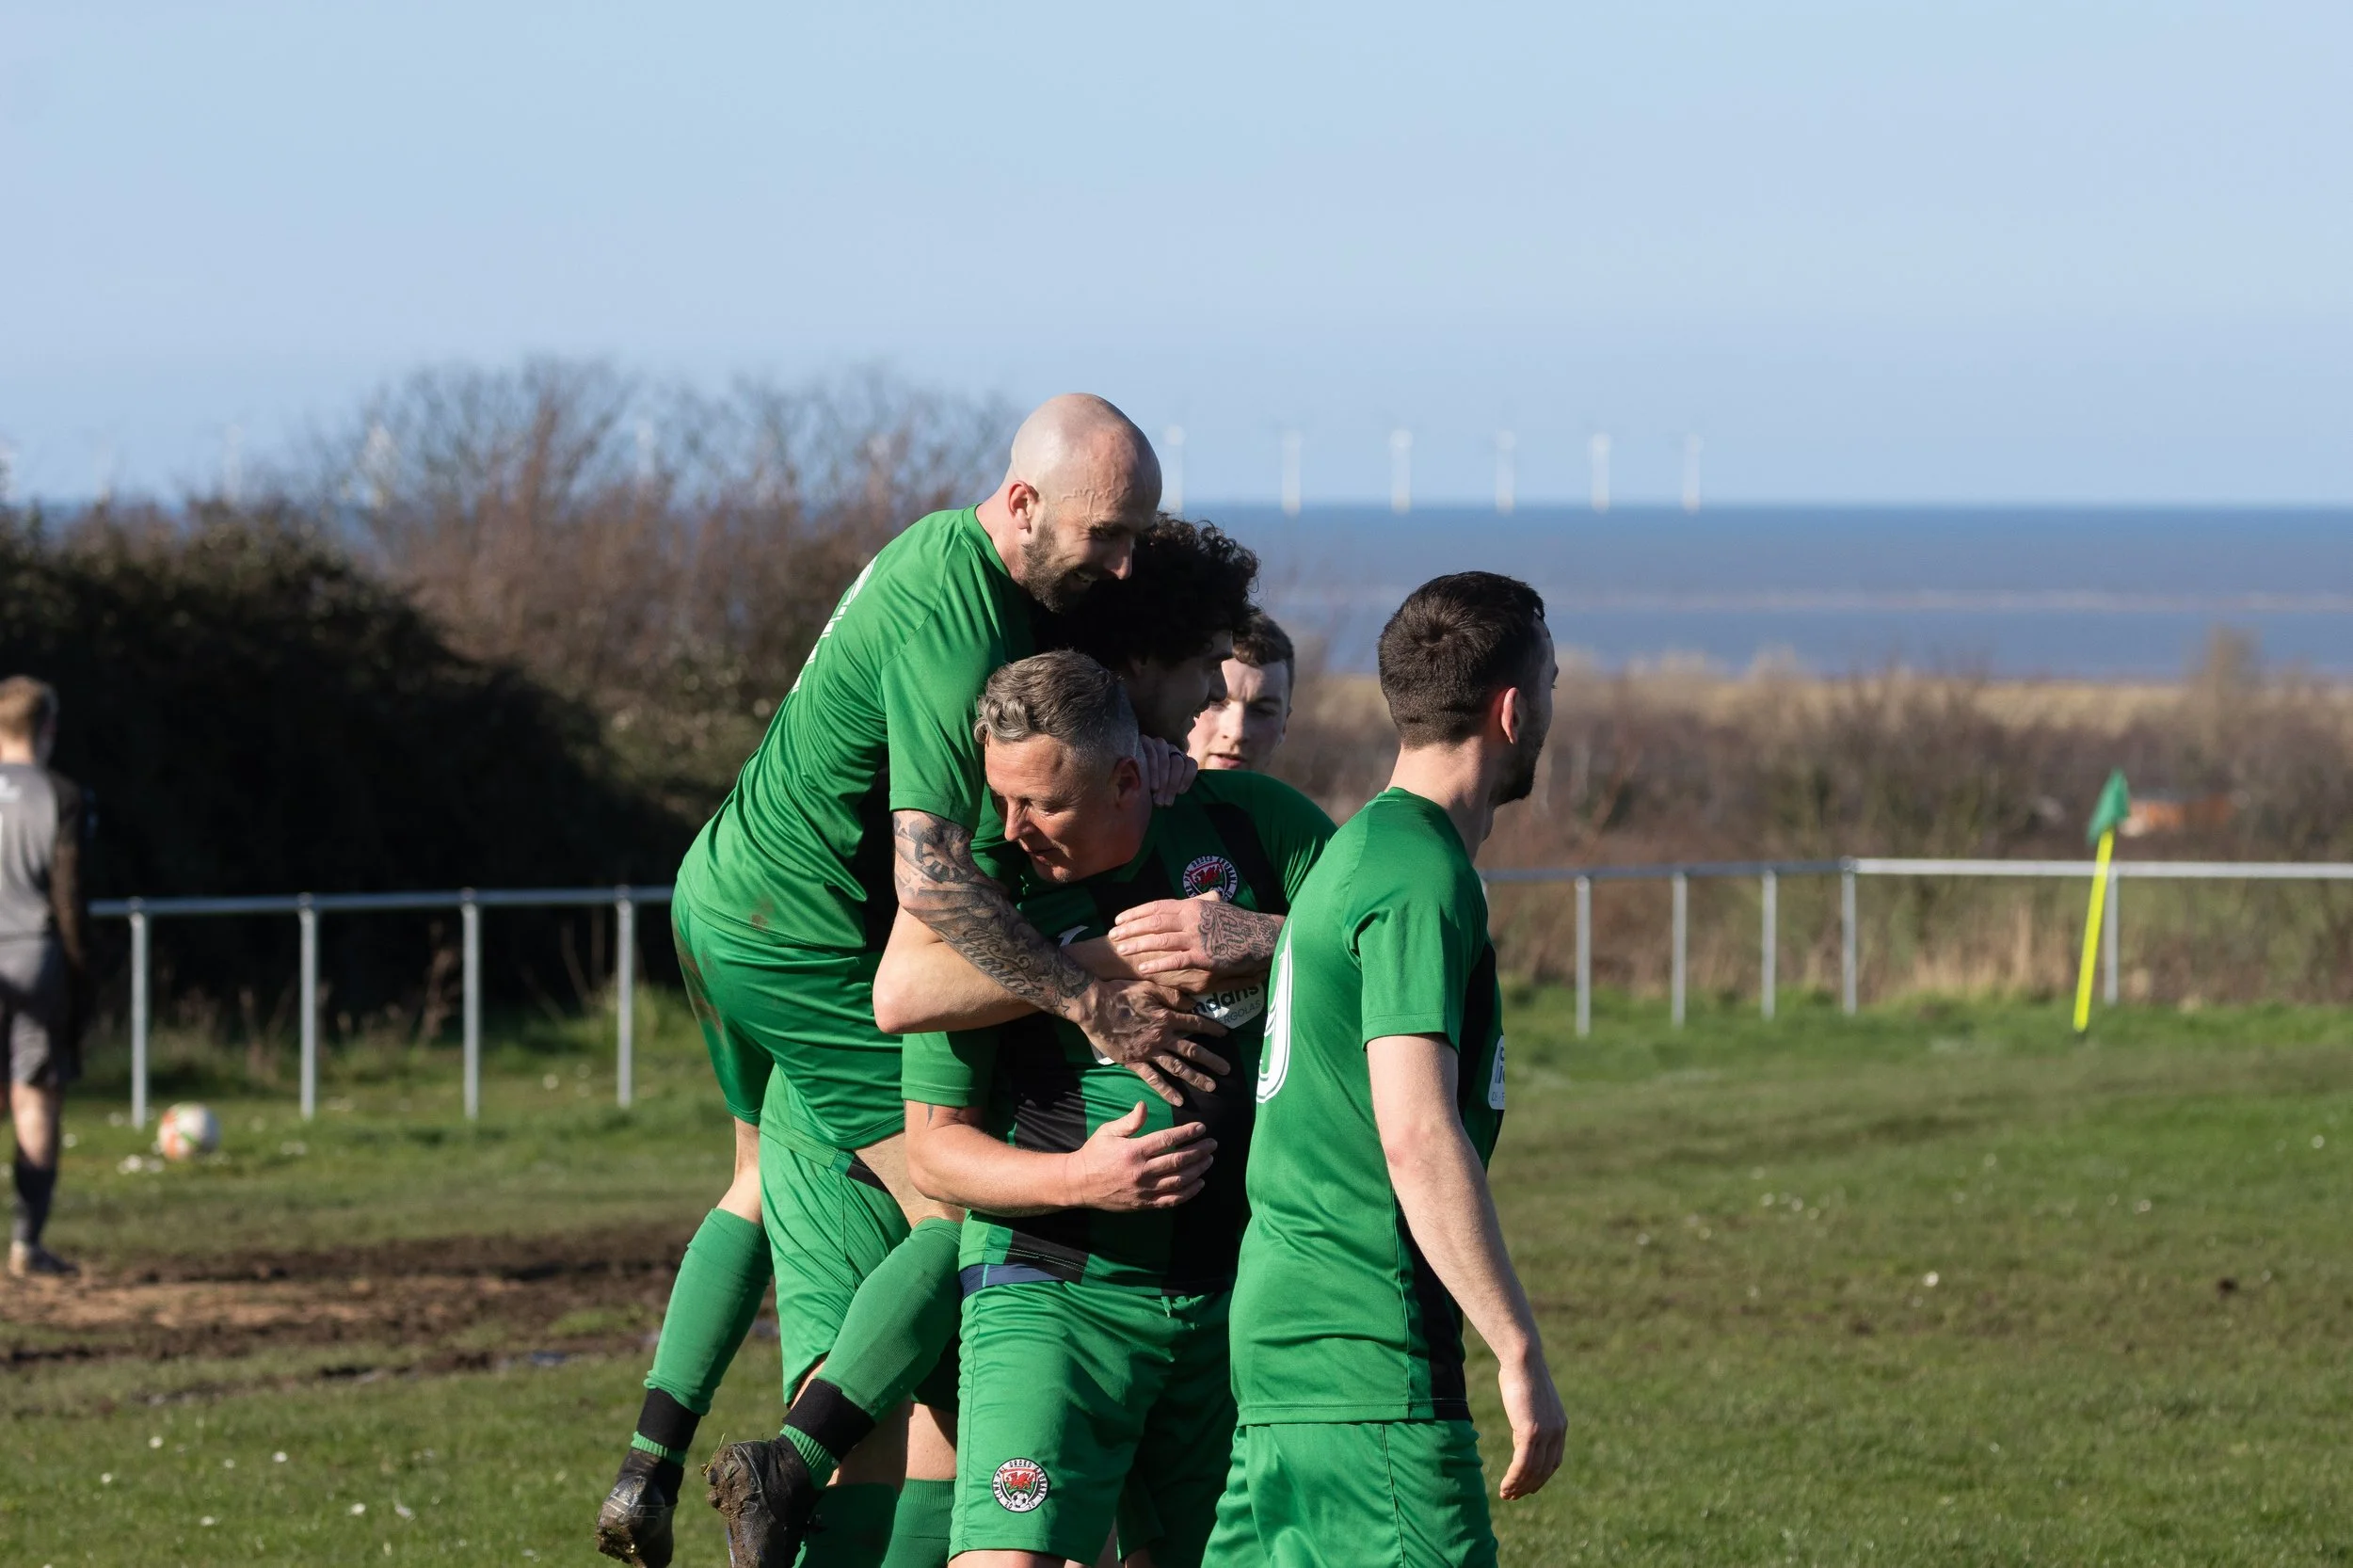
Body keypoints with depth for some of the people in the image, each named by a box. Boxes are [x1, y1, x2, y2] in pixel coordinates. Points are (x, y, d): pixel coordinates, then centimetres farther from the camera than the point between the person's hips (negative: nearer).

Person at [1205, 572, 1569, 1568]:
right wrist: (1520, 1355, -21)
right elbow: (1416, 1137, -21)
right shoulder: (1421, 878, -13)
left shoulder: (1357, 851, 18)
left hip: (1282, 1334, 10)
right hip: (1370, 1352, -10)